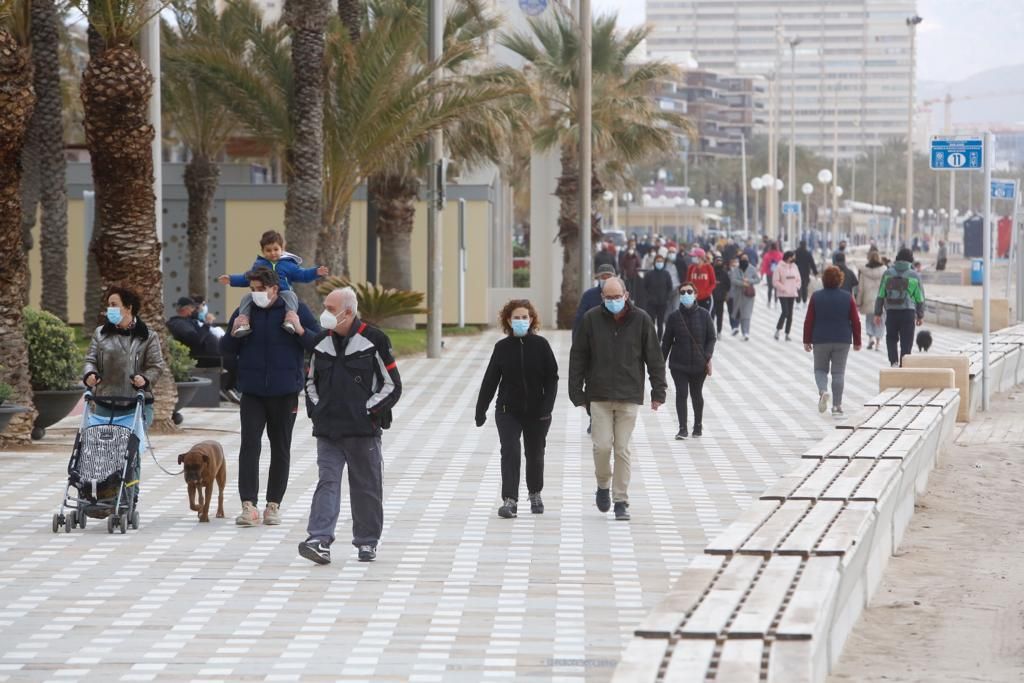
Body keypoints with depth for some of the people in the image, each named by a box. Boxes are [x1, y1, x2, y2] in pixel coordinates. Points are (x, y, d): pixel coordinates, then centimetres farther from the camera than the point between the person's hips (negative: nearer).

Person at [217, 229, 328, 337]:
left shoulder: (288, 265, 12)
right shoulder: (258, 265, 20)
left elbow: (302, 275, 8)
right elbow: (246, 278, 27)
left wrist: (316, 272, -8)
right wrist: (231, 279, 19)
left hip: (282, 293, -2)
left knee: (290, 295, -33)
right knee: (246, 298, -19)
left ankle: (290, 320, -47)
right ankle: (243, 323, -30)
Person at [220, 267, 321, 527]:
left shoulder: (296, 310, -1)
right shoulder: (243, 313, 5)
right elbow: (226, 351, 12)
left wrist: (300, 330, -17)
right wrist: (234, 333, -6)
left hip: (285, 393, -1)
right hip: (252, 393, 1)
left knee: (281, 449, 8)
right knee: (249, 446, -11)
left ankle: (273, 505, 18)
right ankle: (248, 505, -15)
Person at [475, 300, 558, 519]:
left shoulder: (540, 345, -3)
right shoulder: (502, 347, 0)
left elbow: (552, 378, -3)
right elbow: (490, 380, 4)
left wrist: (547, 406, -12)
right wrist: (481, 409, 3)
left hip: (536, 411, 0)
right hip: (508, 411, 0)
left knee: (535, 454, 14)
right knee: (510, 452, -14)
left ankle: (535, 494, 37)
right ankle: (510, 500, -17)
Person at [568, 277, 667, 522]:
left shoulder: (641, 320, 0)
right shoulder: (591, 319, 0)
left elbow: (654, 358, 5)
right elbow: (578, 357, 5)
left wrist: (658, 391, 2)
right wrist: (577, 392, 1)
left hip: (629, 397, 0)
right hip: (599, 395, 0)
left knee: (623, 449, 0)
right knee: (602, 445, -6)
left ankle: (621, 500, 7)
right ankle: (603, 485, 21)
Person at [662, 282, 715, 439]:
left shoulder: (704, 315, -2)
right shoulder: (674, 316, -1)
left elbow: (711, 338, 1)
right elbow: (667, 341, 5)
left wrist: (708, 357, -11)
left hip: (699, 363, 0)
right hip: (678, 363, 0)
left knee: (696, 394, 13)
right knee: (681, 393, -9)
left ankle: (698, 424, 31)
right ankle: (682, 428, -7)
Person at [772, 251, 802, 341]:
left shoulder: (794, 266, 7)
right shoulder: (780, 267, -8)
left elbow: (798, 279, 16)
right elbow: (775, 281, -9)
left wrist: (797, 287, 0)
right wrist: (783, 288, -15)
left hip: (792, 294, 5)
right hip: (783, 294, -5)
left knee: (790, 314, 6)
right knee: (785, 312, -16)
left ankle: (787, 334, 11)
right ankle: (777, 330, -1)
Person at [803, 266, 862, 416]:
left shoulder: (816, 297, -3)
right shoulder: (847, 298, -1)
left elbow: (808, 321, -3)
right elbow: (856, 322, 0)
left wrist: (807, 341, 4)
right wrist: (857, 341, 9)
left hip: (821, 341, 0)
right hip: (842, 341, 0)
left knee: (820, 369, 14)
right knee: (838, 372, 6)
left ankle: (823, 391, -15)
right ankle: (837, 405, 5)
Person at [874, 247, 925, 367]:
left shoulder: (888, 274, 2)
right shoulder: (914, 276, -1)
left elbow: (880, 295, 2)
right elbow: (920, 298, 3)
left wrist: (878, 313, 8)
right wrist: (920, 316, 14)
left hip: (891, 312, 1)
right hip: (908, 312, -1)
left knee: (891, 338, 16)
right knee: (906, 341, 5)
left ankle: (893, 361, -3)